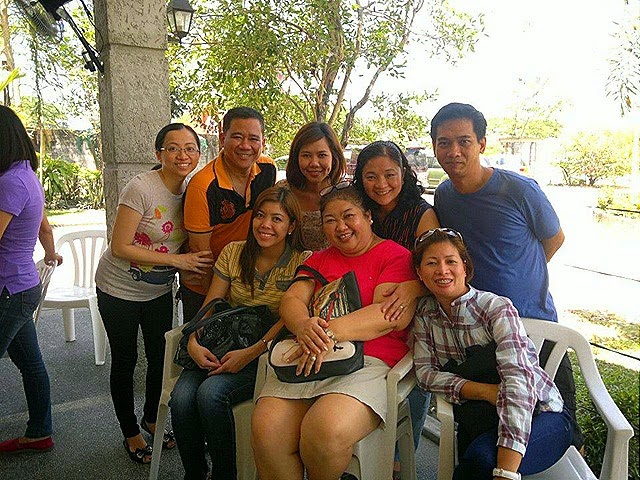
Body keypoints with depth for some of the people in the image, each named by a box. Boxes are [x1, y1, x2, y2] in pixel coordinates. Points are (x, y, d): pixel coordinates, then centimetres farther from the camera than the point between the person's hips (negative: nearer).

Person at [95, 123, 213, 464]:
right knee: (125, 361, 11)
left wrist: (193, 264, -13)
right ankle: (131, 433, 33)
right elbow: (120, 247, -24)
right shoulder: (141, 188, -24)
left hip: (159, 291, 6)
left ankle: (151, 418, 42)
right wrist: (176, 260, -26)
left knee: (161, 357, 16)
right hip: (120, 289, -5)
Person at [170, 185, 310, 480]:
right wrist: (194, 342, -11)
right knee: (181, 397, -21)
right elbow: (210, 305, 6)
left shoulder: (303, 262, -4)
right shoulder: (233, 252, 8)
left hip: (269, 352, -4)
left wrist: (251, 353, -21)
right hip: (223, 346, 4)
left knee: (211, 394, -28)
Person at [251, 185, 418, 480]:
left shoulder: (396, 255, 5)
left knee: (326, 431, -29)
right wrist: (304, 327, -14)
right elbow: (291, 300, 11)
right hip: (306, 358, 5)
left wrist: (330, 333, -20)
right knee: (266, 428, -21)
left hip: (370, 360, -4)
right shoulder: (319, 259, 24)